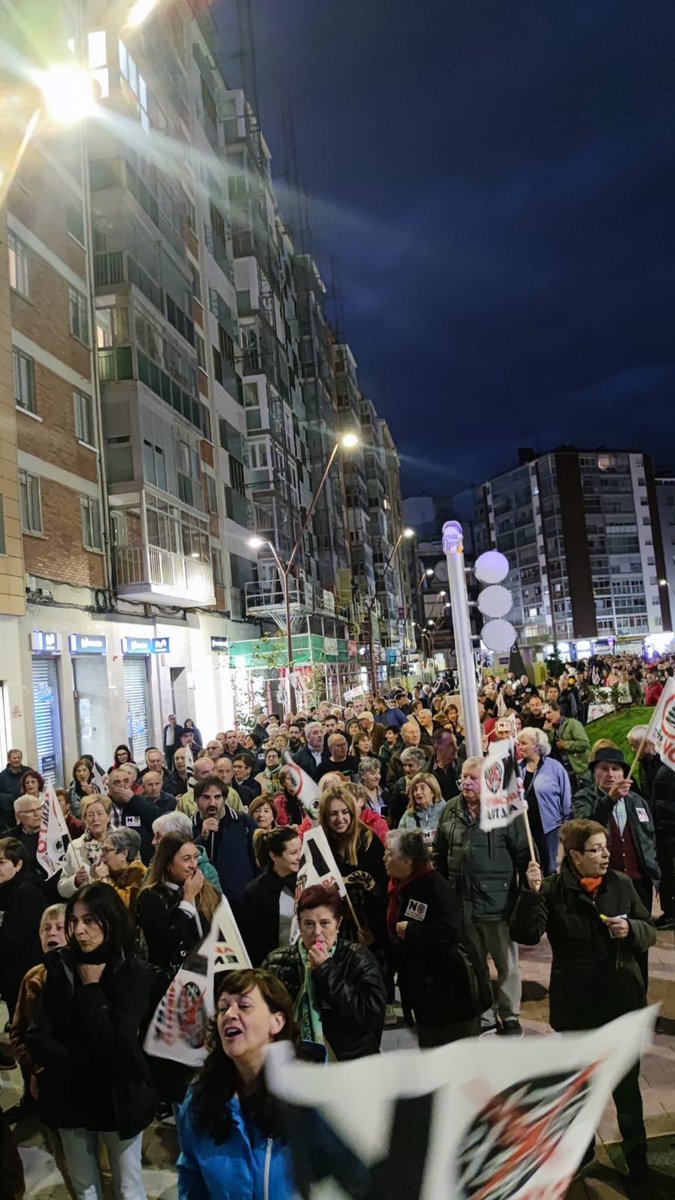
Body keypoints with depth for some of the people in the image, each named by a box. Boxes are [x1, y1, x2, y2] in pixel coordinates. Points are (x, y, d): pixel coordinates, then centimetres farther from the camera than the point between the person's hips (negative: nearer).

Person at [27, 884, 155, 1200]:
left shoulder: (136, 973, -16)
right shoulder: (60, 966, -5)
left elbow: (116, 1046, -23)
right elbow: (37, 1037, -8)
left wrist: (91, 989, -19)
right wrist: (88, 1062, -17)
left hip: (117, 1096, -3)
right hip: (70, 1096, 3)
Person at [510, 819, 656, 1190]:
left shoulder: (621, 883, -4)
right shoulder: (553, 890, -14)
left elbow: (650, 931, 4)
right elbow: (526, 934, -23)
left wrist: (631, 929, -17)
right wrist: (531, 893, -35)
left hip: (622, 999, 2)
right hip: (577, 1003, -1)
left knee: (626, 1082, 12)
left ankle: (635, 1151, 34)